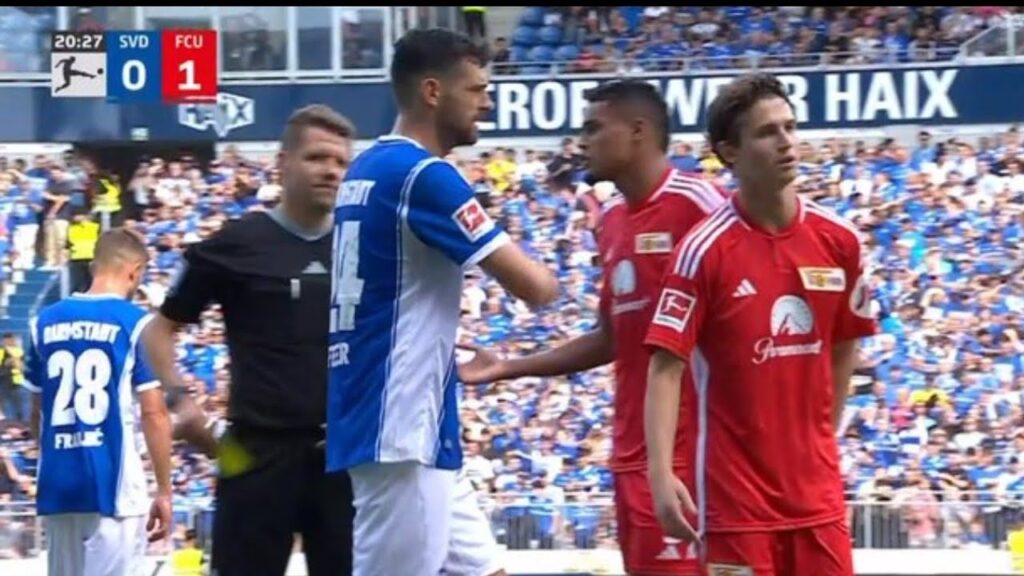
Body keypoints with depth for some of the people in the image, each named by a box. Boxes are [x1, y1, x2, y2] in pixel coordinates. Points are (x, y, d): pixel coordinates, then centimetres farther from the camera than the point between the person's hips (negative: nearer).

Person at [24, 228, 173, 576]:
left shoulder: (45, 322, 9)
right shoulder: (136, 324, -6)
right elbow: (154, 414, -8)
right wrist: (164, 491, -1)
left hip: (58, 483, 5)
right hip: (113, 484, -5)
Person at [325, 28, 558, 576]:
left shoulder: (367, 170, 15)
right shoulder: (424, 176, -13)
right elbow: (532, 285, -13)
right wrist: (546, 278, 8)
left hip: (412, 429, 10)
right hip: (400, 428, -10)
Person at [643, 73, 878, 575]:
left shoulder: (838, 240, 3)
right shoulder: (704, 250, -11)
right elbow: (665, 367, -15)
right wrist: (661, 473, -25)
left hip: (816, 491, 4)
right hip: (733, 494, -4)